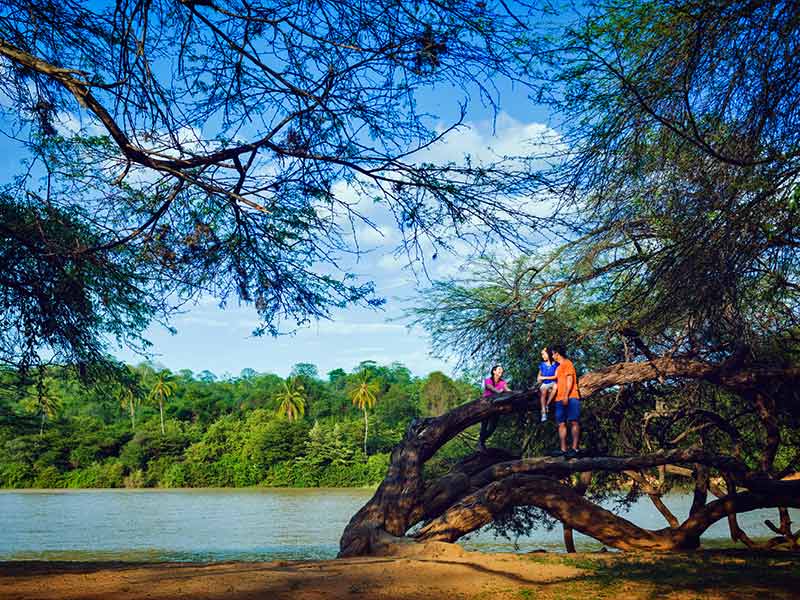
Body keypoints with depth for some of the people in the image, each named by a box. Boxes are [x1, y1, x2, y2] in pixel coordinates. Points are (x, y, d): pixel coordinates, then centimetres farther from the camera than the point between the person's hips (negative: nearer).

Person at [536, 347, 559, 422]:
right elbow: (539, 374, 20)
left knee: (555, 386, -40)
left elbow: (556, 376, -5)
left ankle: (547, 405, -27)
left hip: (553, 383, -1)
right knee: (543, 391, -36)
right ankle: (544, 412, -35)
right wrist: (539, 378, -3)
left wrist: (544, 377, -8)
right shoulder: (542, 364, 11)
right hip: (545, 384, 2)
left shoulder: (556, 364, 1)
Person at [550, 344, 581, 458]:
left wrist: (566, 395, -19)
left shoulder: (567, 363, 2)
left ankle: (574, 448, -19)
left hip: (570, 398, -9)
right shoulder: (558, 368, 26)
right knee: (561, 423, 0)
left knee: (573, 422, -12)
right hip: (559, 400, 9)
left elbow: (570, 380, -10)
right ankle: (563, 449, -3)